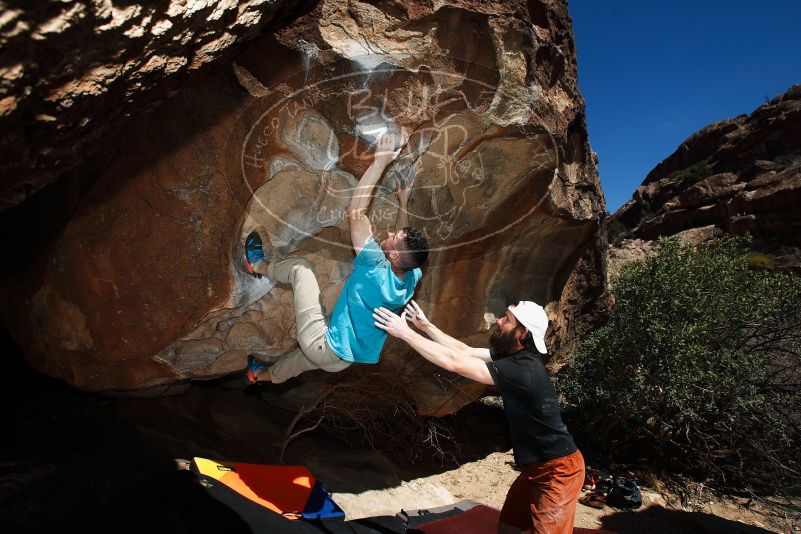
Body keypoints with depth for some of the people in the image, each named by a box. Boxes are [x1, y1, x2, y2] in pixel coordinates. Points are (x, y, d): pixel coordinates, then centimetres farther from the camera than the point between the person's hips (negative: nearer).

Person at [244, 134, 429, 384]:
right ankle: (264, 374, 65)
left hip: (323, 347, -7)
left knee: (299, 267, 0)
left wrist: (380, 161, -25)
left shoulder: (377, 268, -29)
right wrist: (403, 202, 18)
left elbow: (355, 210, -29)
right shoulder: (412, 278, -10)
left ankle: (258, 265, 27)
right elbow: (404, 238, 13)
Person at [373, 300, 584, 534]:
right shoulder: (513, 355, 0)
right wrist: (426, 325, 2)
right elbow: (466, 352, 7)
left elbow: (455, 363, -30)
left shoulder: (522, 370, -30)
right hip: (535, 466, 9)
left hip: (556, 471, -9)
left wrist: (405, 332, -25)